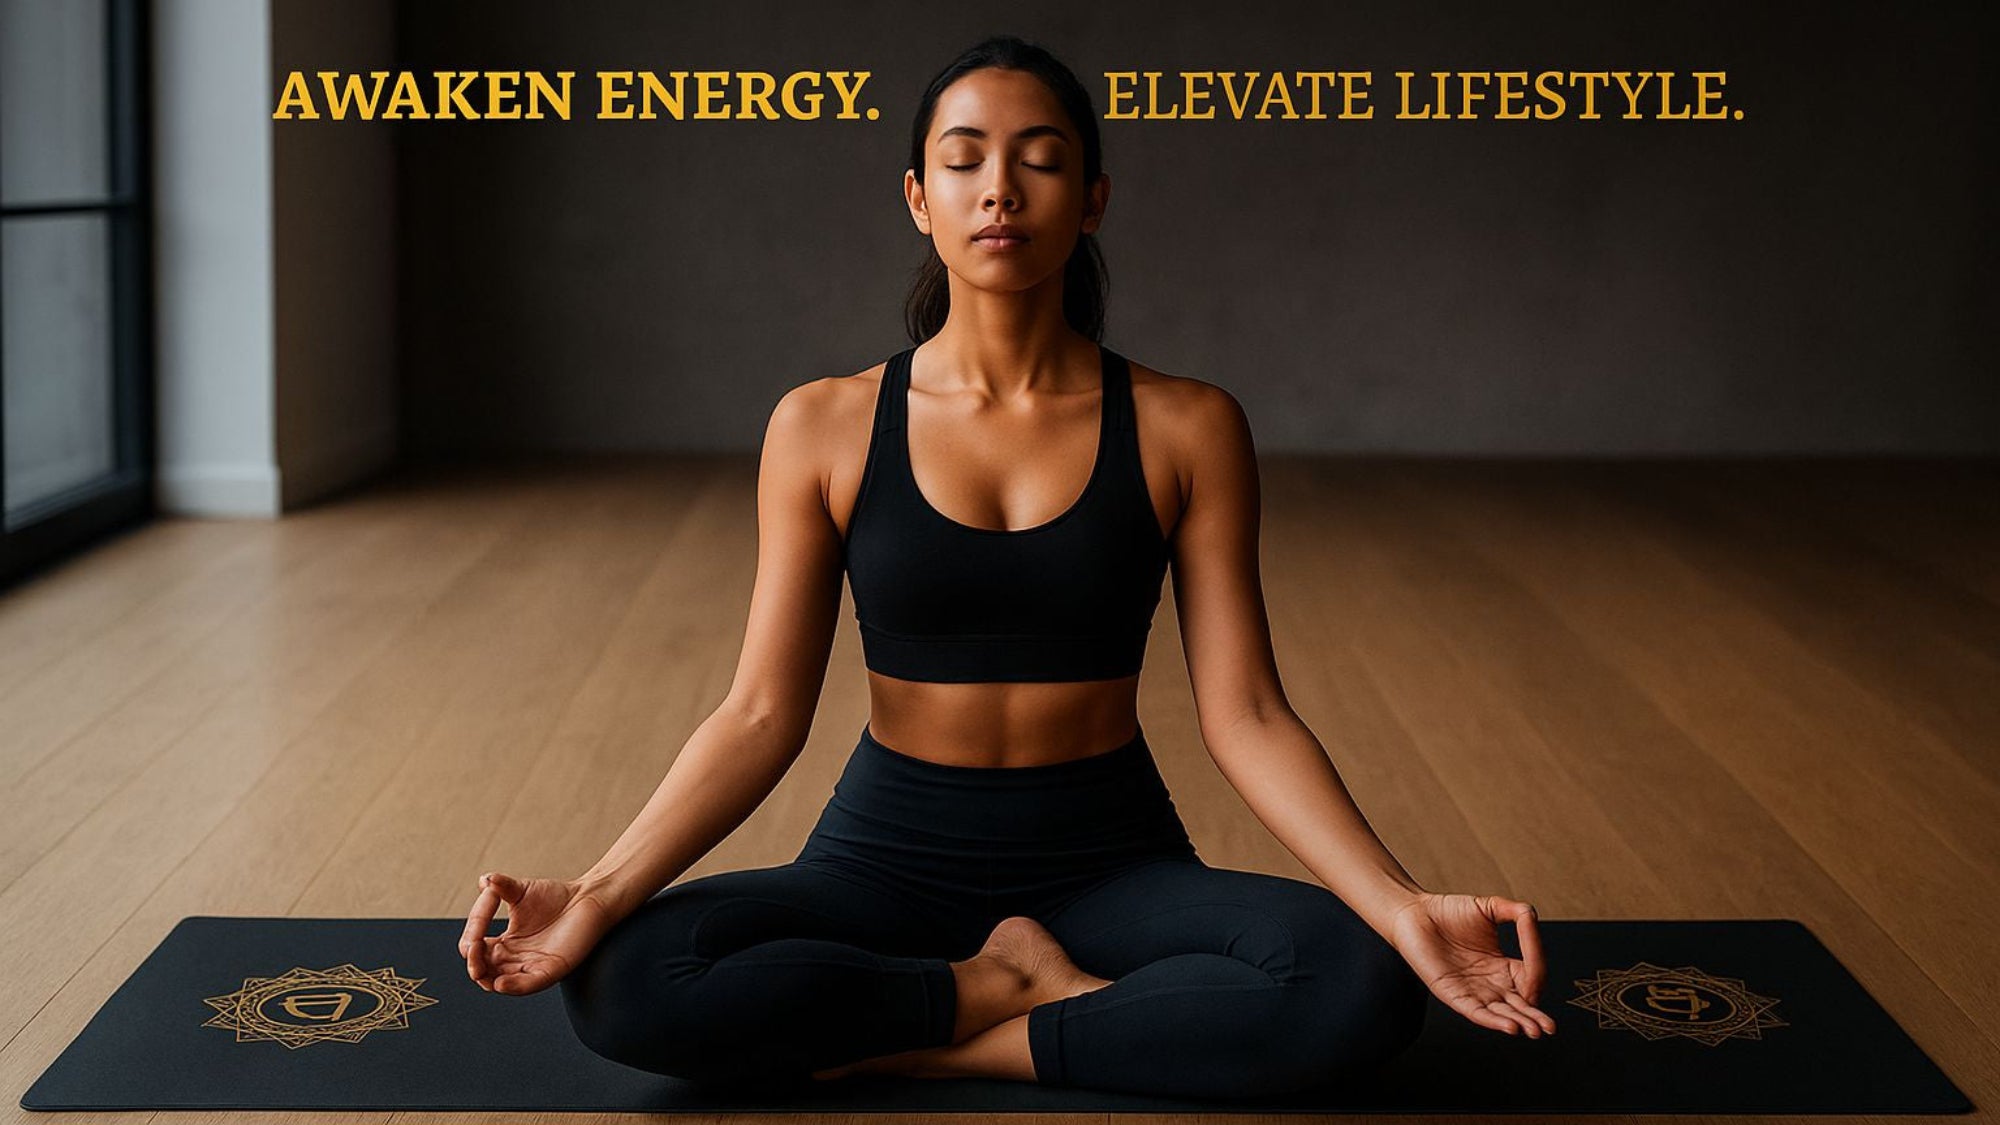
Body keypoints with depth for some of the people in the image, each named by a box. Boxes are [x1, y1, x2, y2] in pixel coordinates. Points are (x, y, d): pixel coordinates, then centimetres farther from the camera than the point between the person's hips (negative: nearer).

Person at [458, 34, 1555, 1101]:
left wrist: (1404, 906, -21)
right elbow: (762, 715, -4)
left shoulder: (1185, 429, -3)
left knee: (1364, 985, -30)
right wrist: (599, 893, -19)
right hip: (890, 857, 0)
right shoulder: (825, 428, -2)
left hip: (1109, 862, 0)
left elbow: (1245, 716, -6)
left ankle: (925, 1045, -15)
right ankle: (1033, 988, -11)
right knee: (620, 984, -28)